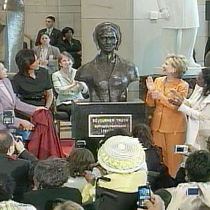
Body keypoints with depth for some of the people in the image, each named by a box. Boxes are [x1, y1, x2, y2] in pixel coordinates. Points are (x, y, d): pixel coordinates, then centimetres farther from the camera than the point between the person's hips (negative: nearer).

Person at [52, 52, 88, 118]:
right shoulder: (56, 75, 4)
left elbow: (85, 90, 3)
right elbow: (59, 90, -13)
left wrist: (80, 83, -18)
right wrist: (72, 85, -24)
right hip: (63, 103, -3)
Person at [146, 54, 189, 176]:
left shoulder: (182, 85, -8)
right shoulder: (158, 81, 8)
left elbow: (177, 106, -15)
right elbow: (151, 103, 8)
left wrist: (161, 97, -21)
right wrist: (150, 91, -9)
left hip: (174, 127, -5)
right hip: (158, 125, 5)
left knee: (174, 157, 0)